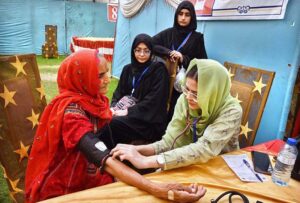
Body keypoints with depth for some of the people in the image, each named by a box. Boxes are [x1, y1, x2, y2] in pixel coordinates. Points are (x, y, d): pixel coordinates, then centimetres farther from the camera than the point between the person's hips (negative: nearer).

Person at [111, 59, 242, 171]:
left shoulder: (231, 111, -24)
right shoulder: (184, 100, -12)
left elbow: (204, 149, -36)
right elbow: (170, 141, -15)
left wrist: (146, 161, -42)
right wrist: (140, 150, -34)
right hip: (189, 165, 4)